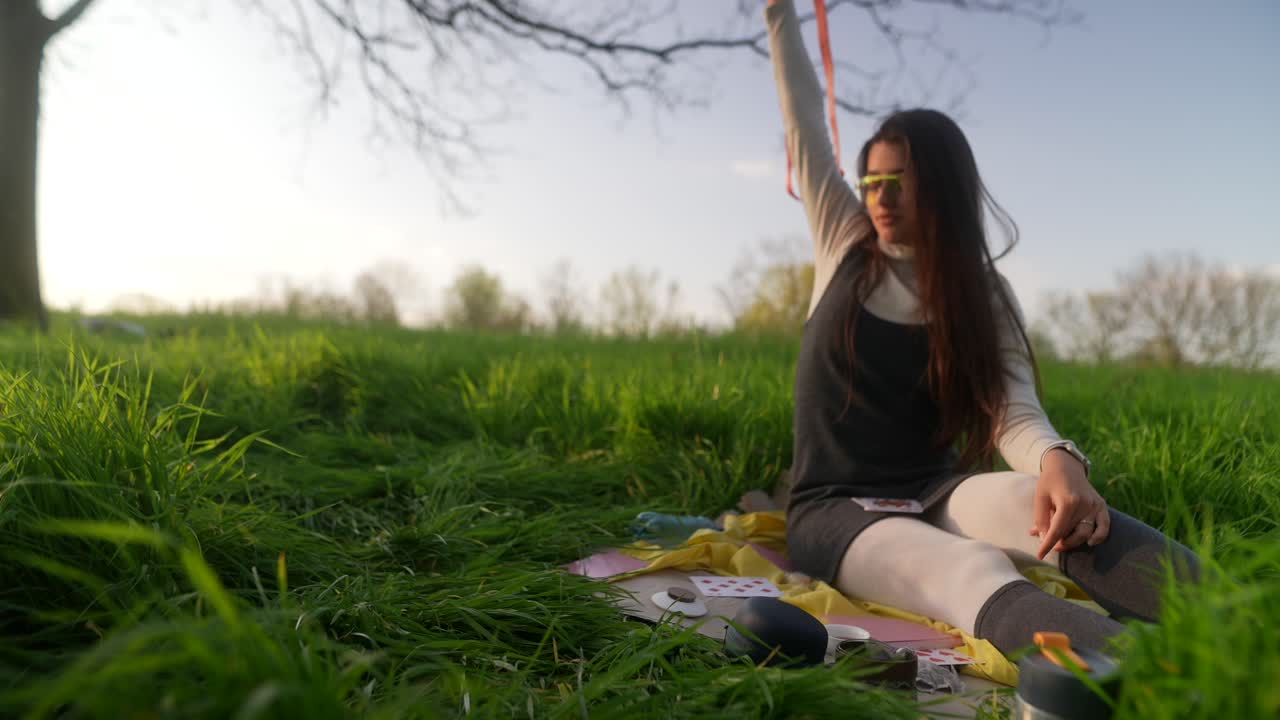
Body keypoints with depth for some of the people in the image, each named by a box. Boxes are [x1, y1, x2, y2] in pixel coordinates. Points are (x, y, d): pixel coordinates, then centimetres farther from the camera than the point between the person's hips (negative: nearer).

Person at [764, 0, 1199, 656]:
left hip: (932, 496, 2)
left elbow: (1014, 413, -11)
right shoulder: (845, 246, 6)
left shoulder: (982, 294, 5)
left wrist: (1058, 459, -35)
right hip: (835, 509, -1)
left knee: (1046, 502, -34)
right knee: (975, 573, -35)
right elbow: (804, 121, 5)